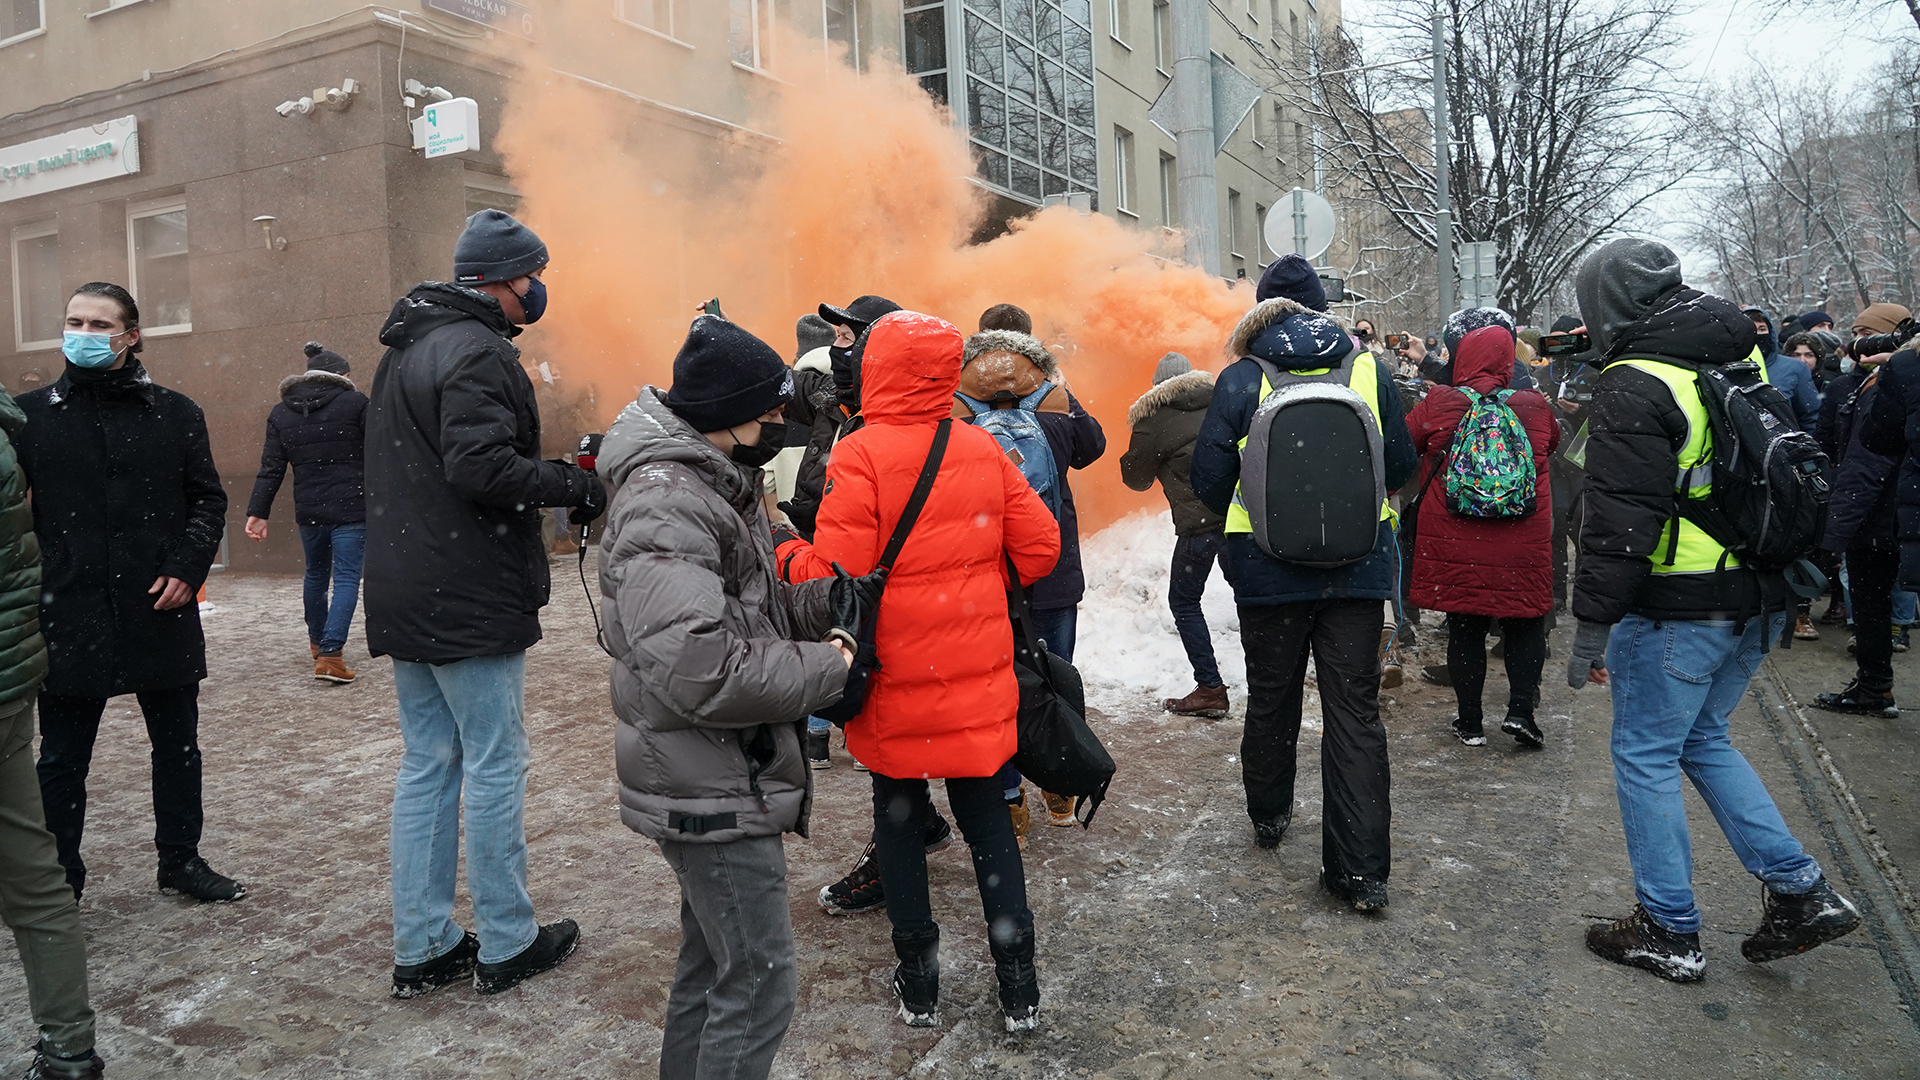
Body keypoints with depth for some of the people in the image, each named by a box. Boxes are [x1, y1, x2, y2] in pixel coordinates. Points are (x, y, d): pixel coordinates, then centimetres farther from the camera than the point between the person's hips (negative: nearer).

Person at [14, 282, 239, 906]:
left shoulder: (175, 413, 4)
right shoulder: (31, 414, 2)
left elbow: (208, 500, 7)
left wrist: (188, 567, -8)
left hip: (162, 611, 1)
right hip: (68, 617, -1)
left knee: (178, 746, 12)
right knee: (62, 760, 8)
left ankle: (181, 860, 28)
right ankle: (59, 884, 23)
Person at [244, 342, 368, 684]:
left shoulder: (281, 413, 7)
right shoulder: (355, 403, -6)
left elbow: (271, 469, 3)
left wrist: (258, 512, 4)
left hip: (308, 511, 5)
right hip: (351, 509, -5)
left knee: (316, 574, 22)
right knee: (346, 578, -3)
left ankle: (318, 641, 39)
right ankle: (329, 653, -14)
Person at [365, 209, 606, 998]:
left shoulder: (406, 351, 18)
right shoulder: (476, 352, -14)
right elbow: (481, 467, -26)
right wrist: (576, 487, -14)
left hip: (406, 598, 10)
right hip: (471, 602, -9)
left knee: (427, 765, 13)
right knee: (495, 767, 1)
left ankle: (422, 947, 20)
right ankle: (506, 945, 12)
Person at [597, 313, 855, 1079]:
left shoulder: (713, 485, 10)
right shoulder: (664, 504, -23)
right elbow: (696, 669, -32)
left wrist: (826, 602, -2)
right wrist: (826, 670, -22)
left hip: (722, 777, 10)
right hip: (710, 791, -10)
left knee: (712, 960, 23)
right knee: (760, 985, -1)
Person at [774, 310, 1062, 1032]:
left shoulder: (861, 456, -14)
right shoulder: (984, 450, 0)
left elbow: (836, 573, -19)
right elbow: (1039, 546, 2)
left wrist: (784, 555, 1)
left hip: (896, 681, -3)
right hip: (979, 681, 3)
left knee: (899, 820, 14)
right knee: (988, 821, 14)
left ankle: (919, 986, 24)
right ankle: (1018, 988, 21)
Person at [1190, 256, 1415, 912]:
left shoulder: (1240, 380, -6)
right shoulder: (1368, 370, 0)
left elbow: (1209, 480, -4)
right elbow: (1401, 467, 6)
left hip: (1269, 569, -1)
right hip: (1358, 565, 1)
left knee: (1271, 698, 18)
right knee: (1354, 708, 5)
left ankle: (1269, 817, 36)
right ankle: (1363, 869, 4)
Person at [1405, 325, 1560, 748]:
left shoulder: (1438, 404, -6)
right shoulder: (1535, 407, -1)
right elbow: (1553, 443, 20)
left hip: (1454, 544, 0)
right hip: (1523, 548, 1)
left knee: (1465, 629, 10)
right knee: (1527, 624, 16)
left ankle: (1470, 723, 16)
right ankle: (1520, 709, 6)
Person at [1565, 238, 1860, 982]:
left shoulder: (1635, 385, -16)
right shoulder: (1742, 358, 11)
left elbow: (1619, 522, -21)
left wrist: (1591, 625, -17)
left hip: (1678, 607, -9)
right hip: (1759, 598, 9)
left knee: (1645, 755, 5)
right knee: (1702, 739, 23)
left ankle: (1668, 932, 14)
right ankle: (1800, 892, 21)